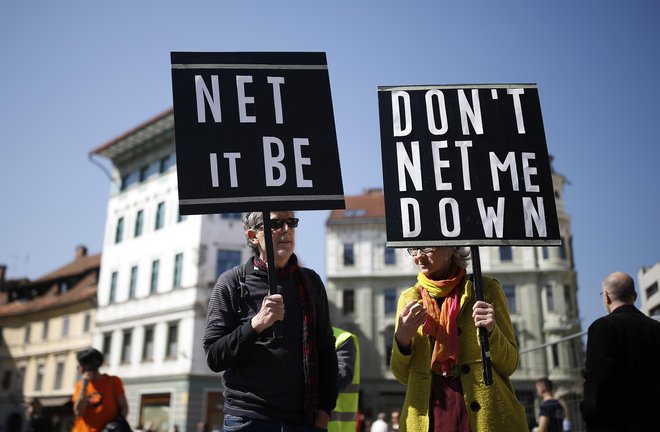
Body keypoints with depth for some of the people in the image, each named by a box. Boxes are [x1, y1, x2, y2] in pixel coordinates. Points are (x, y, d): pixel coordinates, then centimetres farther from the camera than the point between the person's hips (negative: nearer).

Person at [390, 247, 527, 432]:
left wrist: (490, 331, -20)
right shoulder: (409, 299, 4)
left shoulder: (484, 288, -3)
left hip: (485, 417, -2)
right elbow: (403, 375, 5)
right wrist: (402, 339, -13)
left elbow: (509, 364, -2)